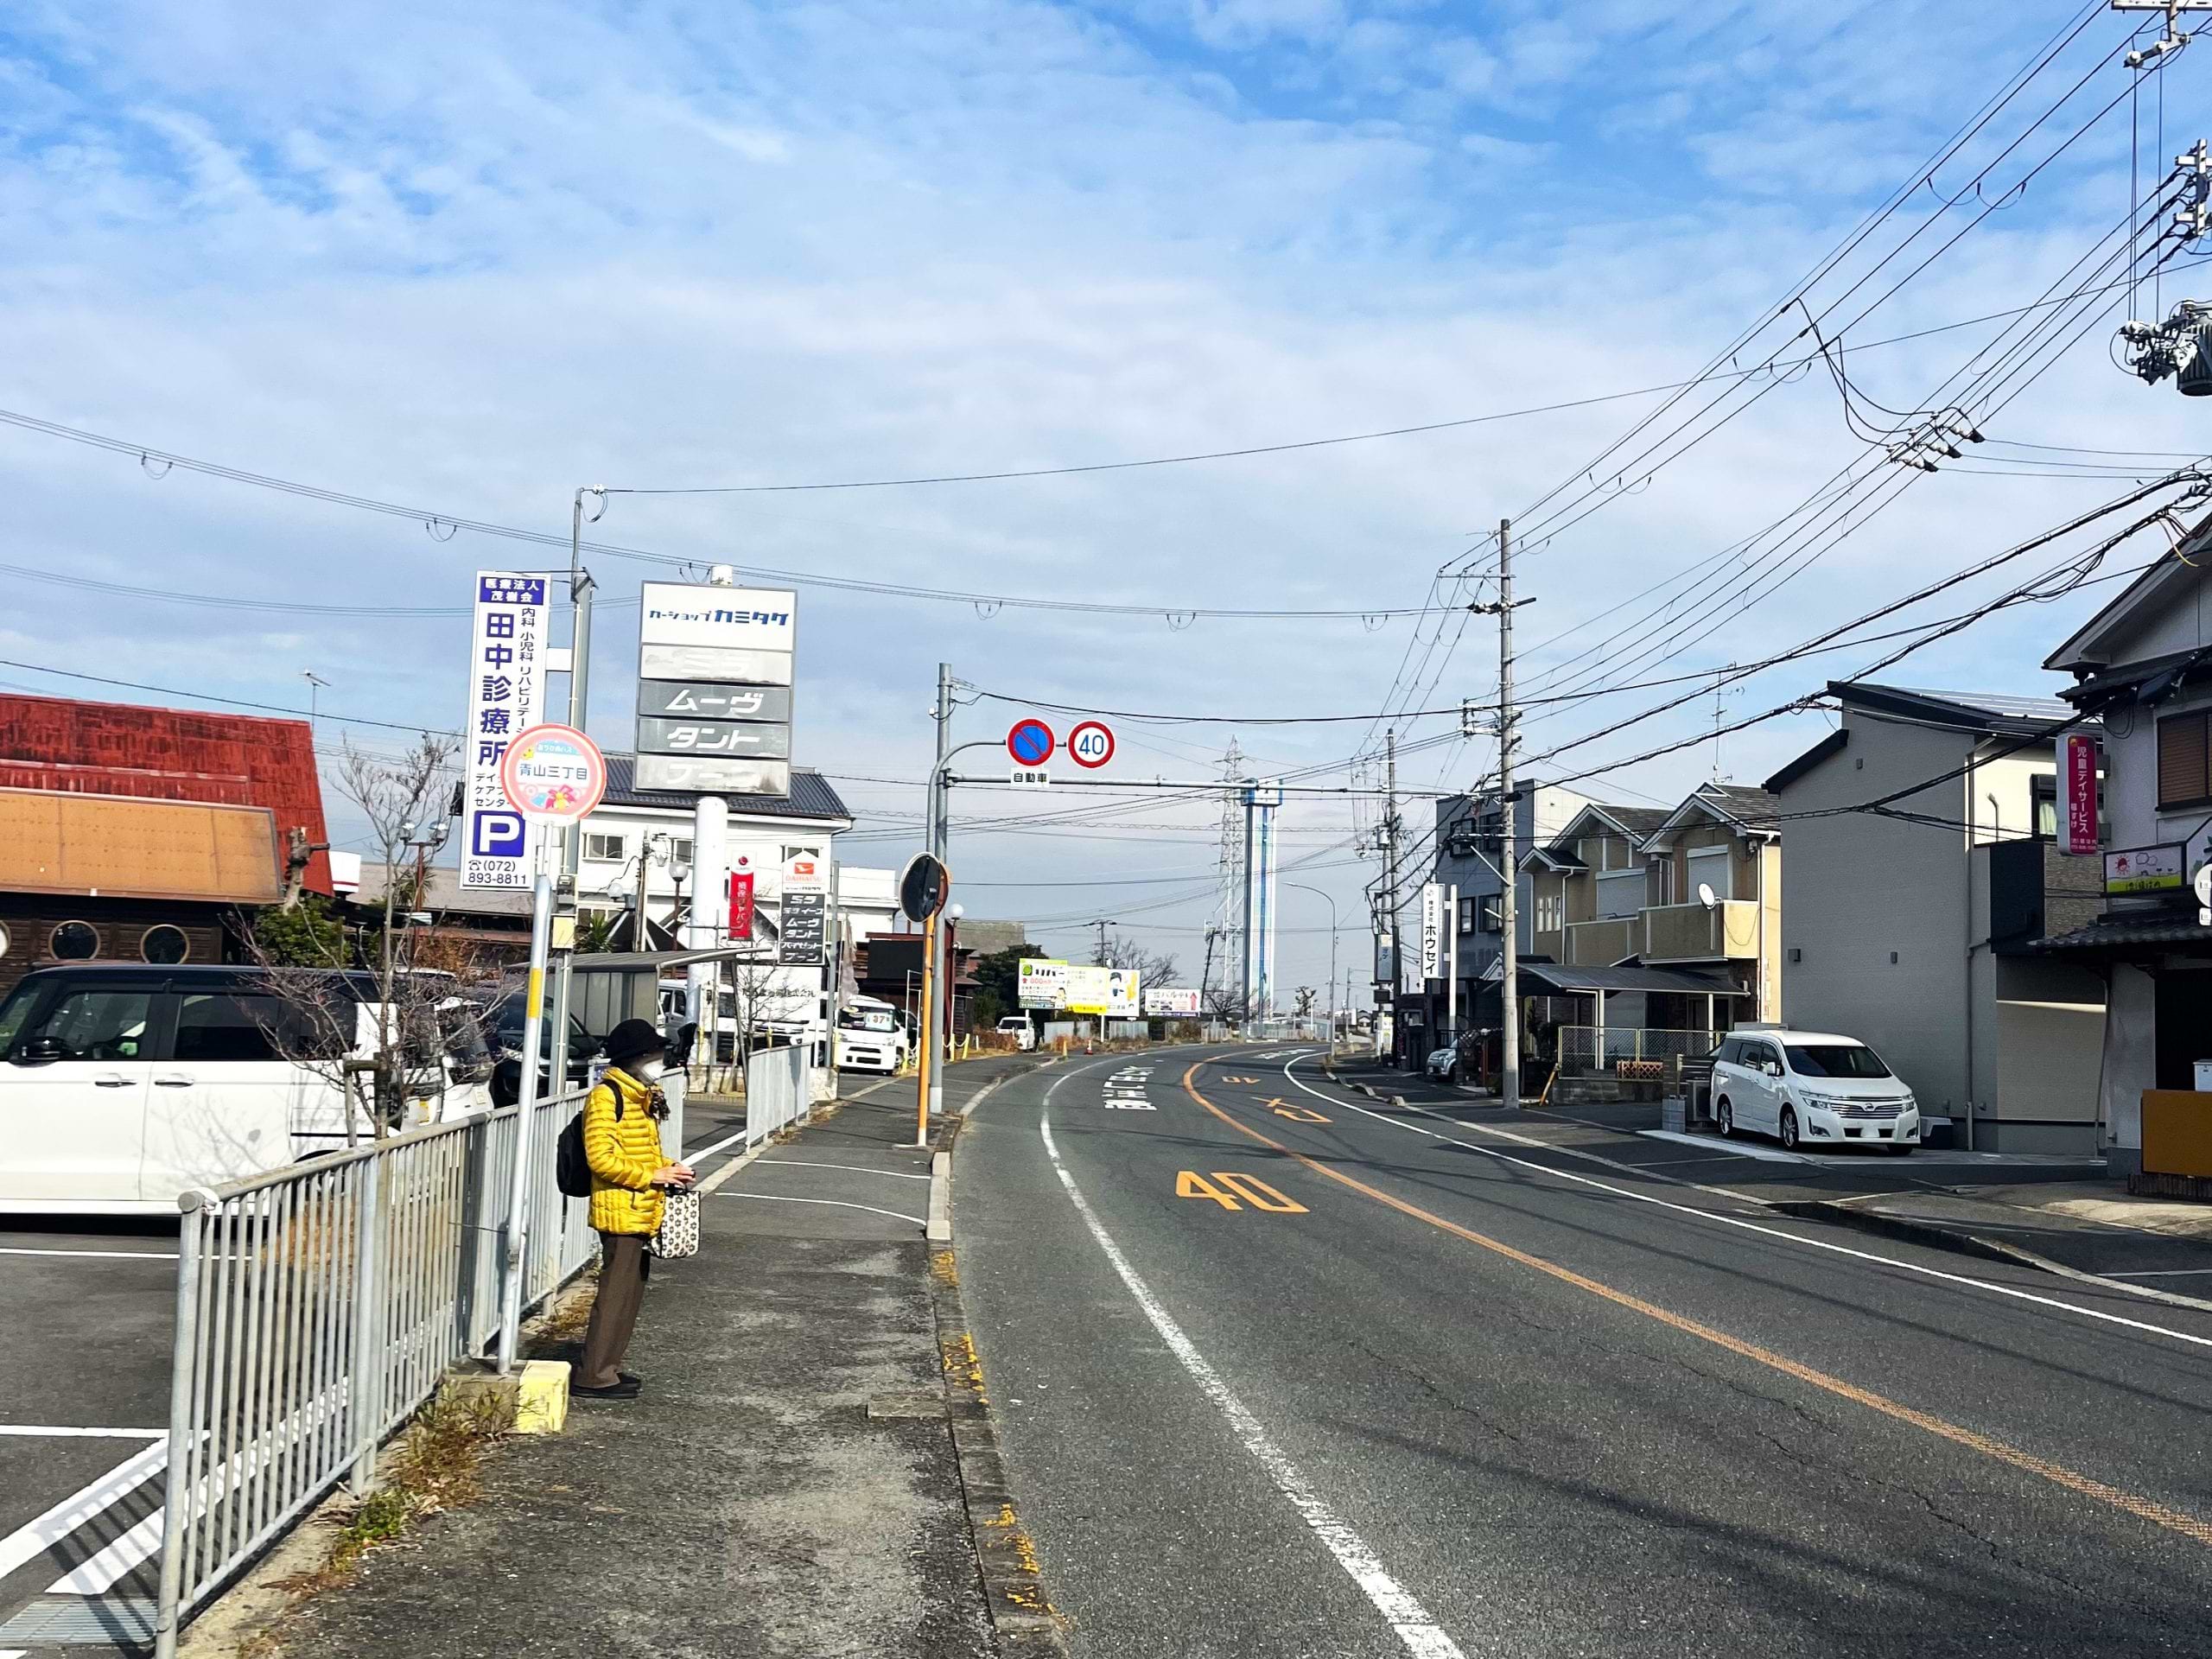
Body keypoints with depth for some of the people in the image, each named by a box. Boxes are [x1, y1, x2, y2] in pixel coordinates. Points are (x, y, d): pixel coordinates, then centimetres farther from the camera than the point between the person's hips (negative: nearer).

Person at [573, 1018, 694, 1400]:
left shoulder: (640, 1096, 17)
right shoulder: (606, 1097, -14)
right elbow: (601, 1157, -21)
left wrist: (668, 1169, 9)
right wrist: (652, 1176, -19)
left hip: (641, 1212, 10)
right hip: (620, 1212, -10)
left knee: (631, 1292, 14)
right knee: (615, 1293, -7)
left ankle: (607, 1368, 23)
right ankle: (593, 1376, -1)